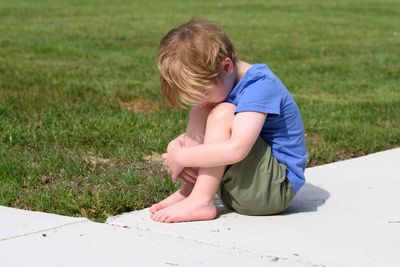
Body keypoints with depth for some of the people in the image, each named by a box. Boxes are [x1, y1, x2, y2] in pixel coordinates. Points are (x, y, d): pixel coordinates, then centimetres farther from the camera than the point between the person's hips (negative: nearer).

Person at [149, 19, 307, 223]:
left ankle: (201, 201, -25)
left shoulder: (260, 85, -22)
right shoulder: (222, 83, 6)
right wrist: (177, 147, -14)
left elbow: (236, 149, -35)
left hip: (276, 188, -9)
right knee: (199, 112, 2)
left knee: (223, 113, -24)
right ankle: (189, 190, -10)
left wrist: (181, 157, -25)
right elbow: (199, 136, 9)